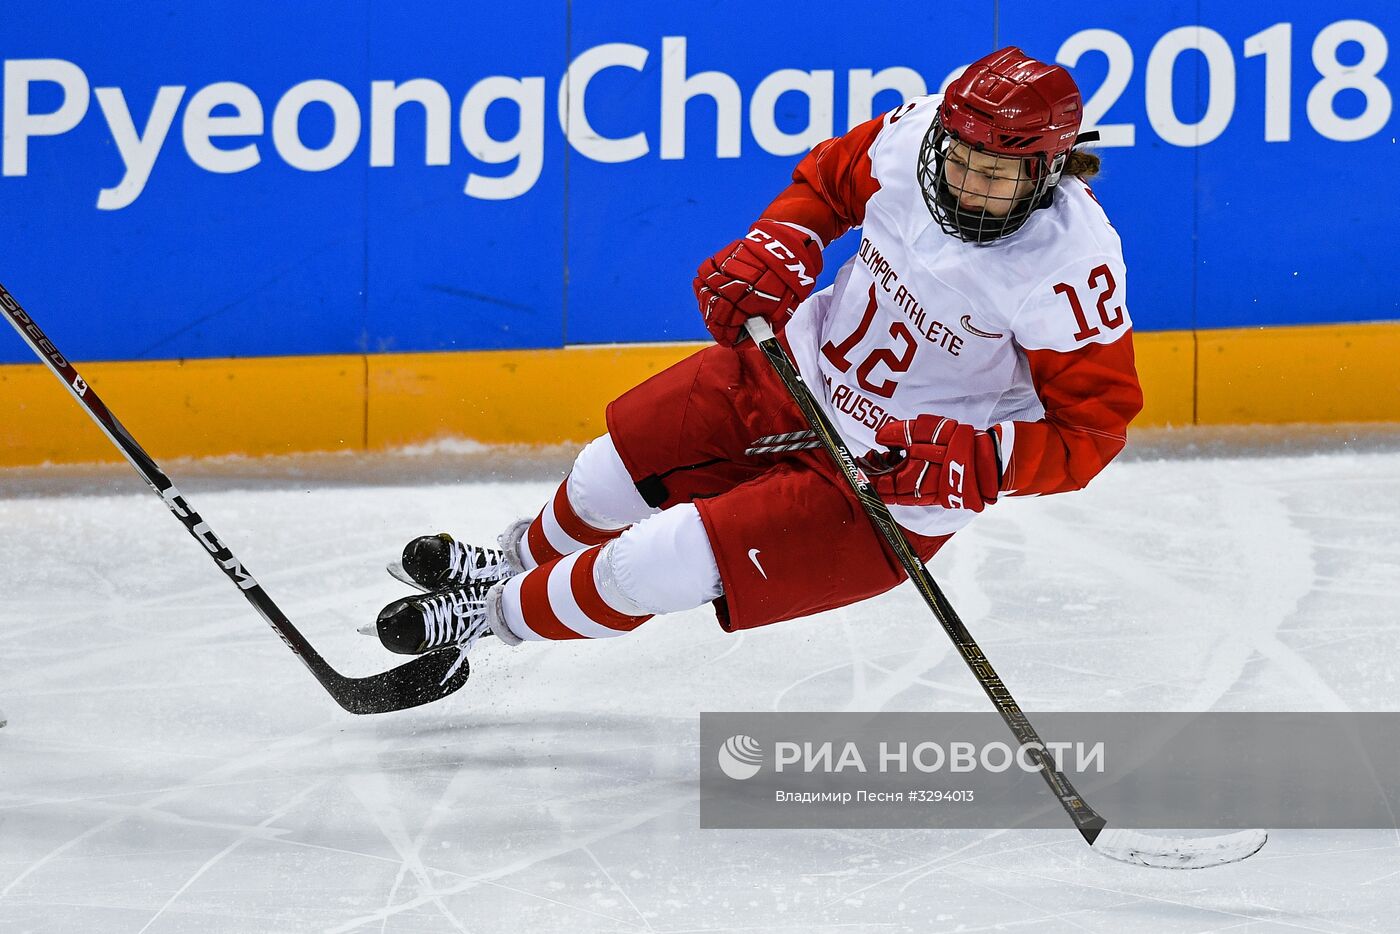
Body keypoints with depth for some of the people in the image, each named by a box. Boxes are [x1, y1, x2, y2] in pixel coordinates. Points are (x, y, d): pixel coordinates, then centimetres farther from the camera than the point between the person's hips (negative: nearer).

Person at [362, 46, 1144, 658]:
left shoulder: (1071, 262, -31)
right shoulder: (917, 133, -16)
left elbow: (1095, 423, -21)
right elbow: (829, 180, 7)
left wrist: (980, 463, -34)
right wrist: (775, 252, -11)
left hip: (890, 485, -6)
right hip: (801, 372, 6)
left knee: (663, 563, -11)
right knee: (613, 472, 18)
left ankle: (505, 612, 19)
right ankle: (524, 559, 54)